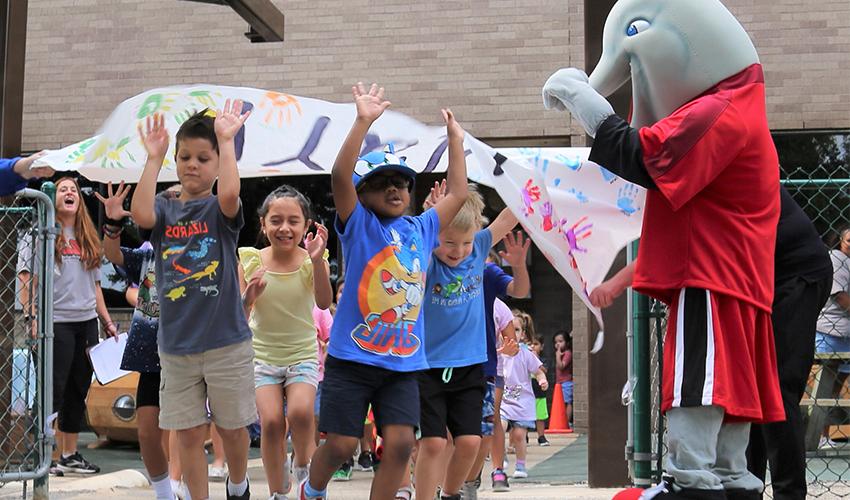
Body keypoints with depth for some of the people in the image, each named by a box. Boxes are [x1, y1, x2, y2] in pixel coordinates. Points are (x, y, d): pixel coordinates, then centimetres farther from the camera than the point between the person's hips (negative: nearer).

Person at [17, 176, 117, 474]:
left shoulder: (88, 239, 17)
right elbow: (27, 278, -9)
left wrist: (106, 321, 18)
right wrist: (32, 318, -17)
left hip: (86, 322, 6)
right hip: (55, 323, -6)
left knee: (78, 393, 10)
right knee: (53, 393, -6)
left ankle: (69, 455, 19)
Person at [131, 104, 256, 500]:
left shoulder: (220, 210, -2)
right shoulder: (165, 209, 4)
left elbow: (230, 194, -27)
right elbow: (140, 214, -19)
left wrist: (226, 140, -23)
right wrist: (153, 157, -15)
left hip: (226, 341, -2)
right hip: (176, 344, 2)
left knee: (232, 427, 12)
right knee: (189, 433, 6)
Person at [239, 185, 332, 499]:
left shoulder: (310, 261, -8)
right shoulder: (250, 261, -5)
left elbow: (324, 302, -25)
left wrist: (317, 260, -38)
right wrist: (248, 297, -27)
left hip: (302, 355, -1)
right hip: (262, 355, 1)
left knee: (300, 412, -23)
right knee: (271, 421, -13)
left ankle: (303, 467, 6)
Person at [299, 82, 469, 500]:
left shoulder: (421, 229, 12)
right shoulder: (357, 225, -2)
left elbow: (457, 194, 21)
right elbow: (339, 177, -17)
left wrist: (455, 140, 20)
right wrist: (363, 122, -22)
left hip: (403, 363, 4)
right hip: (351, 358, -4)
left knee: (400, 442, -8)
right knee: (341, 443, 0)